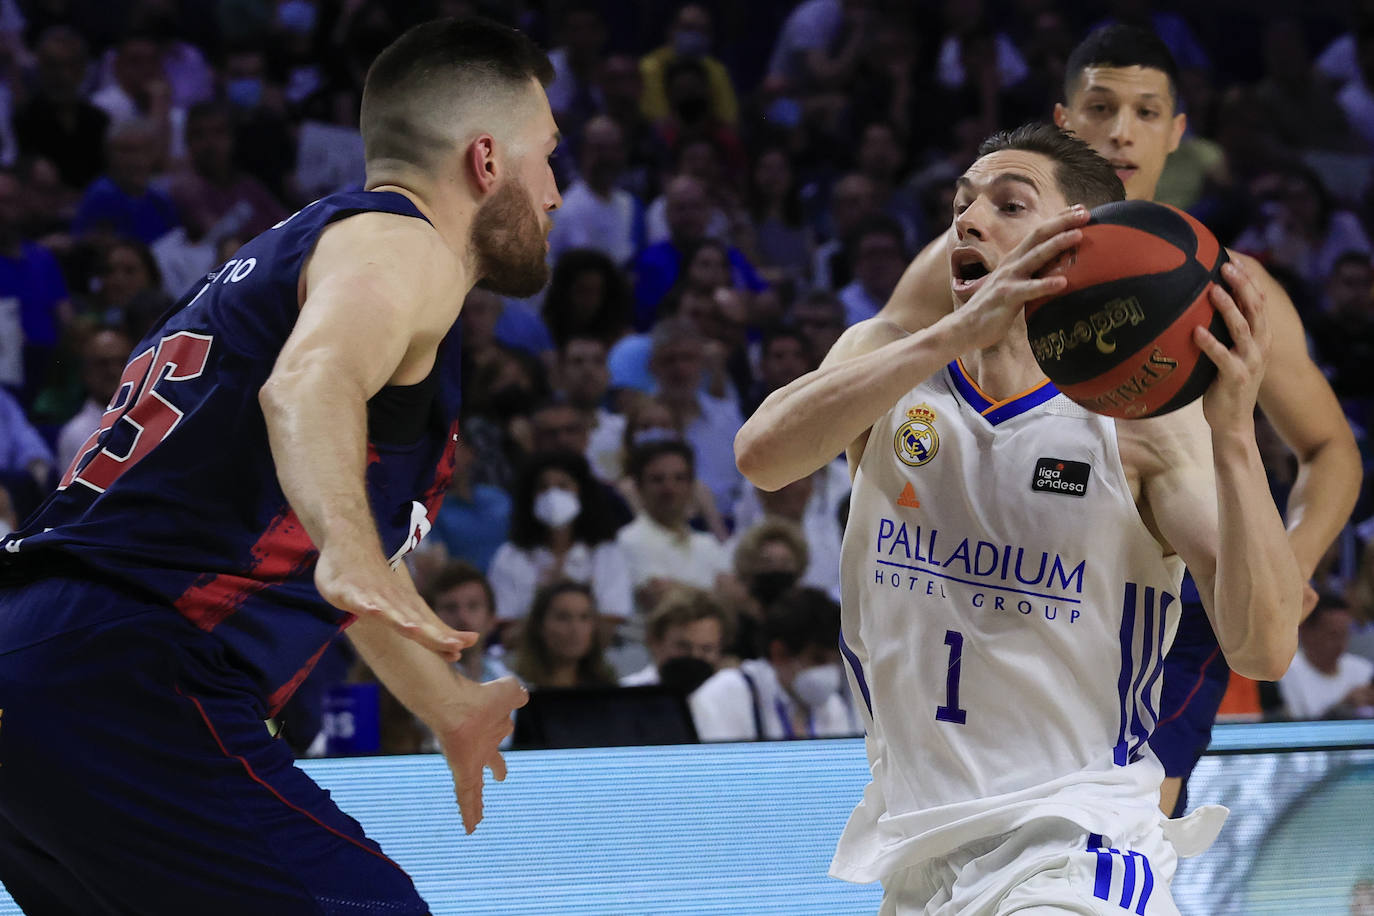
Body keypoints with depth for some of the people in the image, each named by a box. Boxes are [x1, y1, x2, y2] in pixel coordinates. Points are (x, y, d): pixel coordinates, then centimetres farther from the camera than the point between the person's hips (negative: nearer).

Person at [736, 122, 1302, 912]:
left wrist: (1234, 434, -31)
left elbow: (1264, 651, -17)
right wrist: (959, 332, -31)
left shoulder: (1144, 419, -7)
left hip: (1072, 849, -4)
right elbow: (762, 455, -20)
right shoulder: (889, 360, 2)